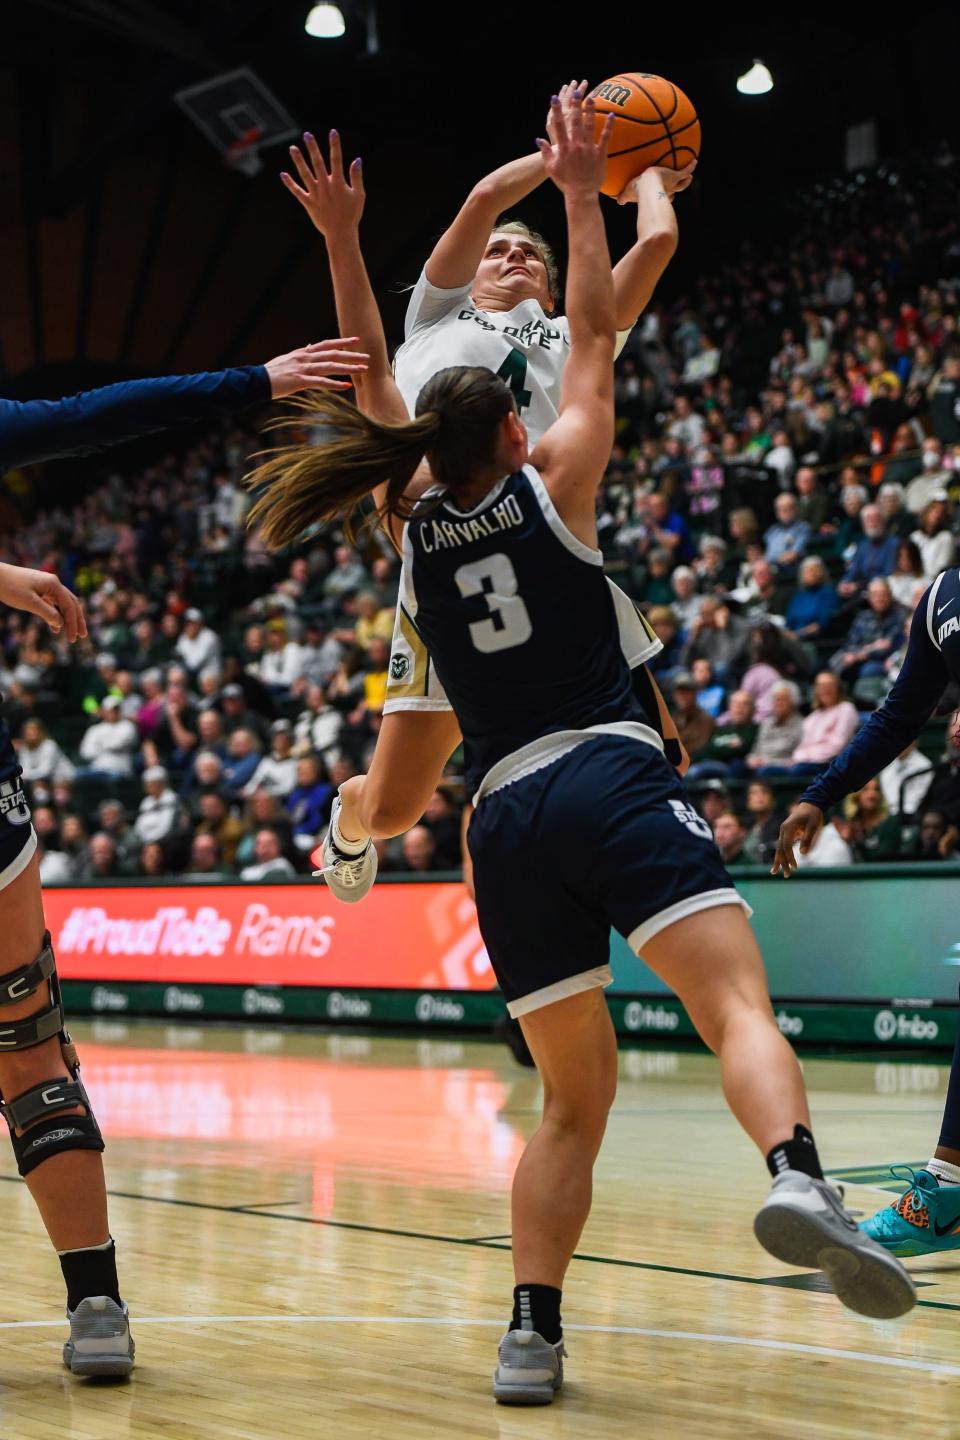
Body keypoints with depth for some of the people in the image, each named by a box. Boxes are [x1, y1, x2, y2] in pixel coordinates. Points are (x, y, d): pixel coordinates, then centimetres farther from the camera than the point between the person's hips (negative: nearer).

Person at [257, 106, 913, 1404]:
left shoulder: (412, 530, 16)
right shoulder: (551, 488, 8)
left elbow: (374, 387, 28)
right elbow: (594, 343, 16)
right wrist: (581, 196, 21)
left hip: (506, 814, 4)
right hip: (612, 777, -4)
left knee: (575, 1096, 12)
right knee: (737, 1002, -20)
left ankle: (531, 1335, -1)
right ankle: (799, 1181, -49)